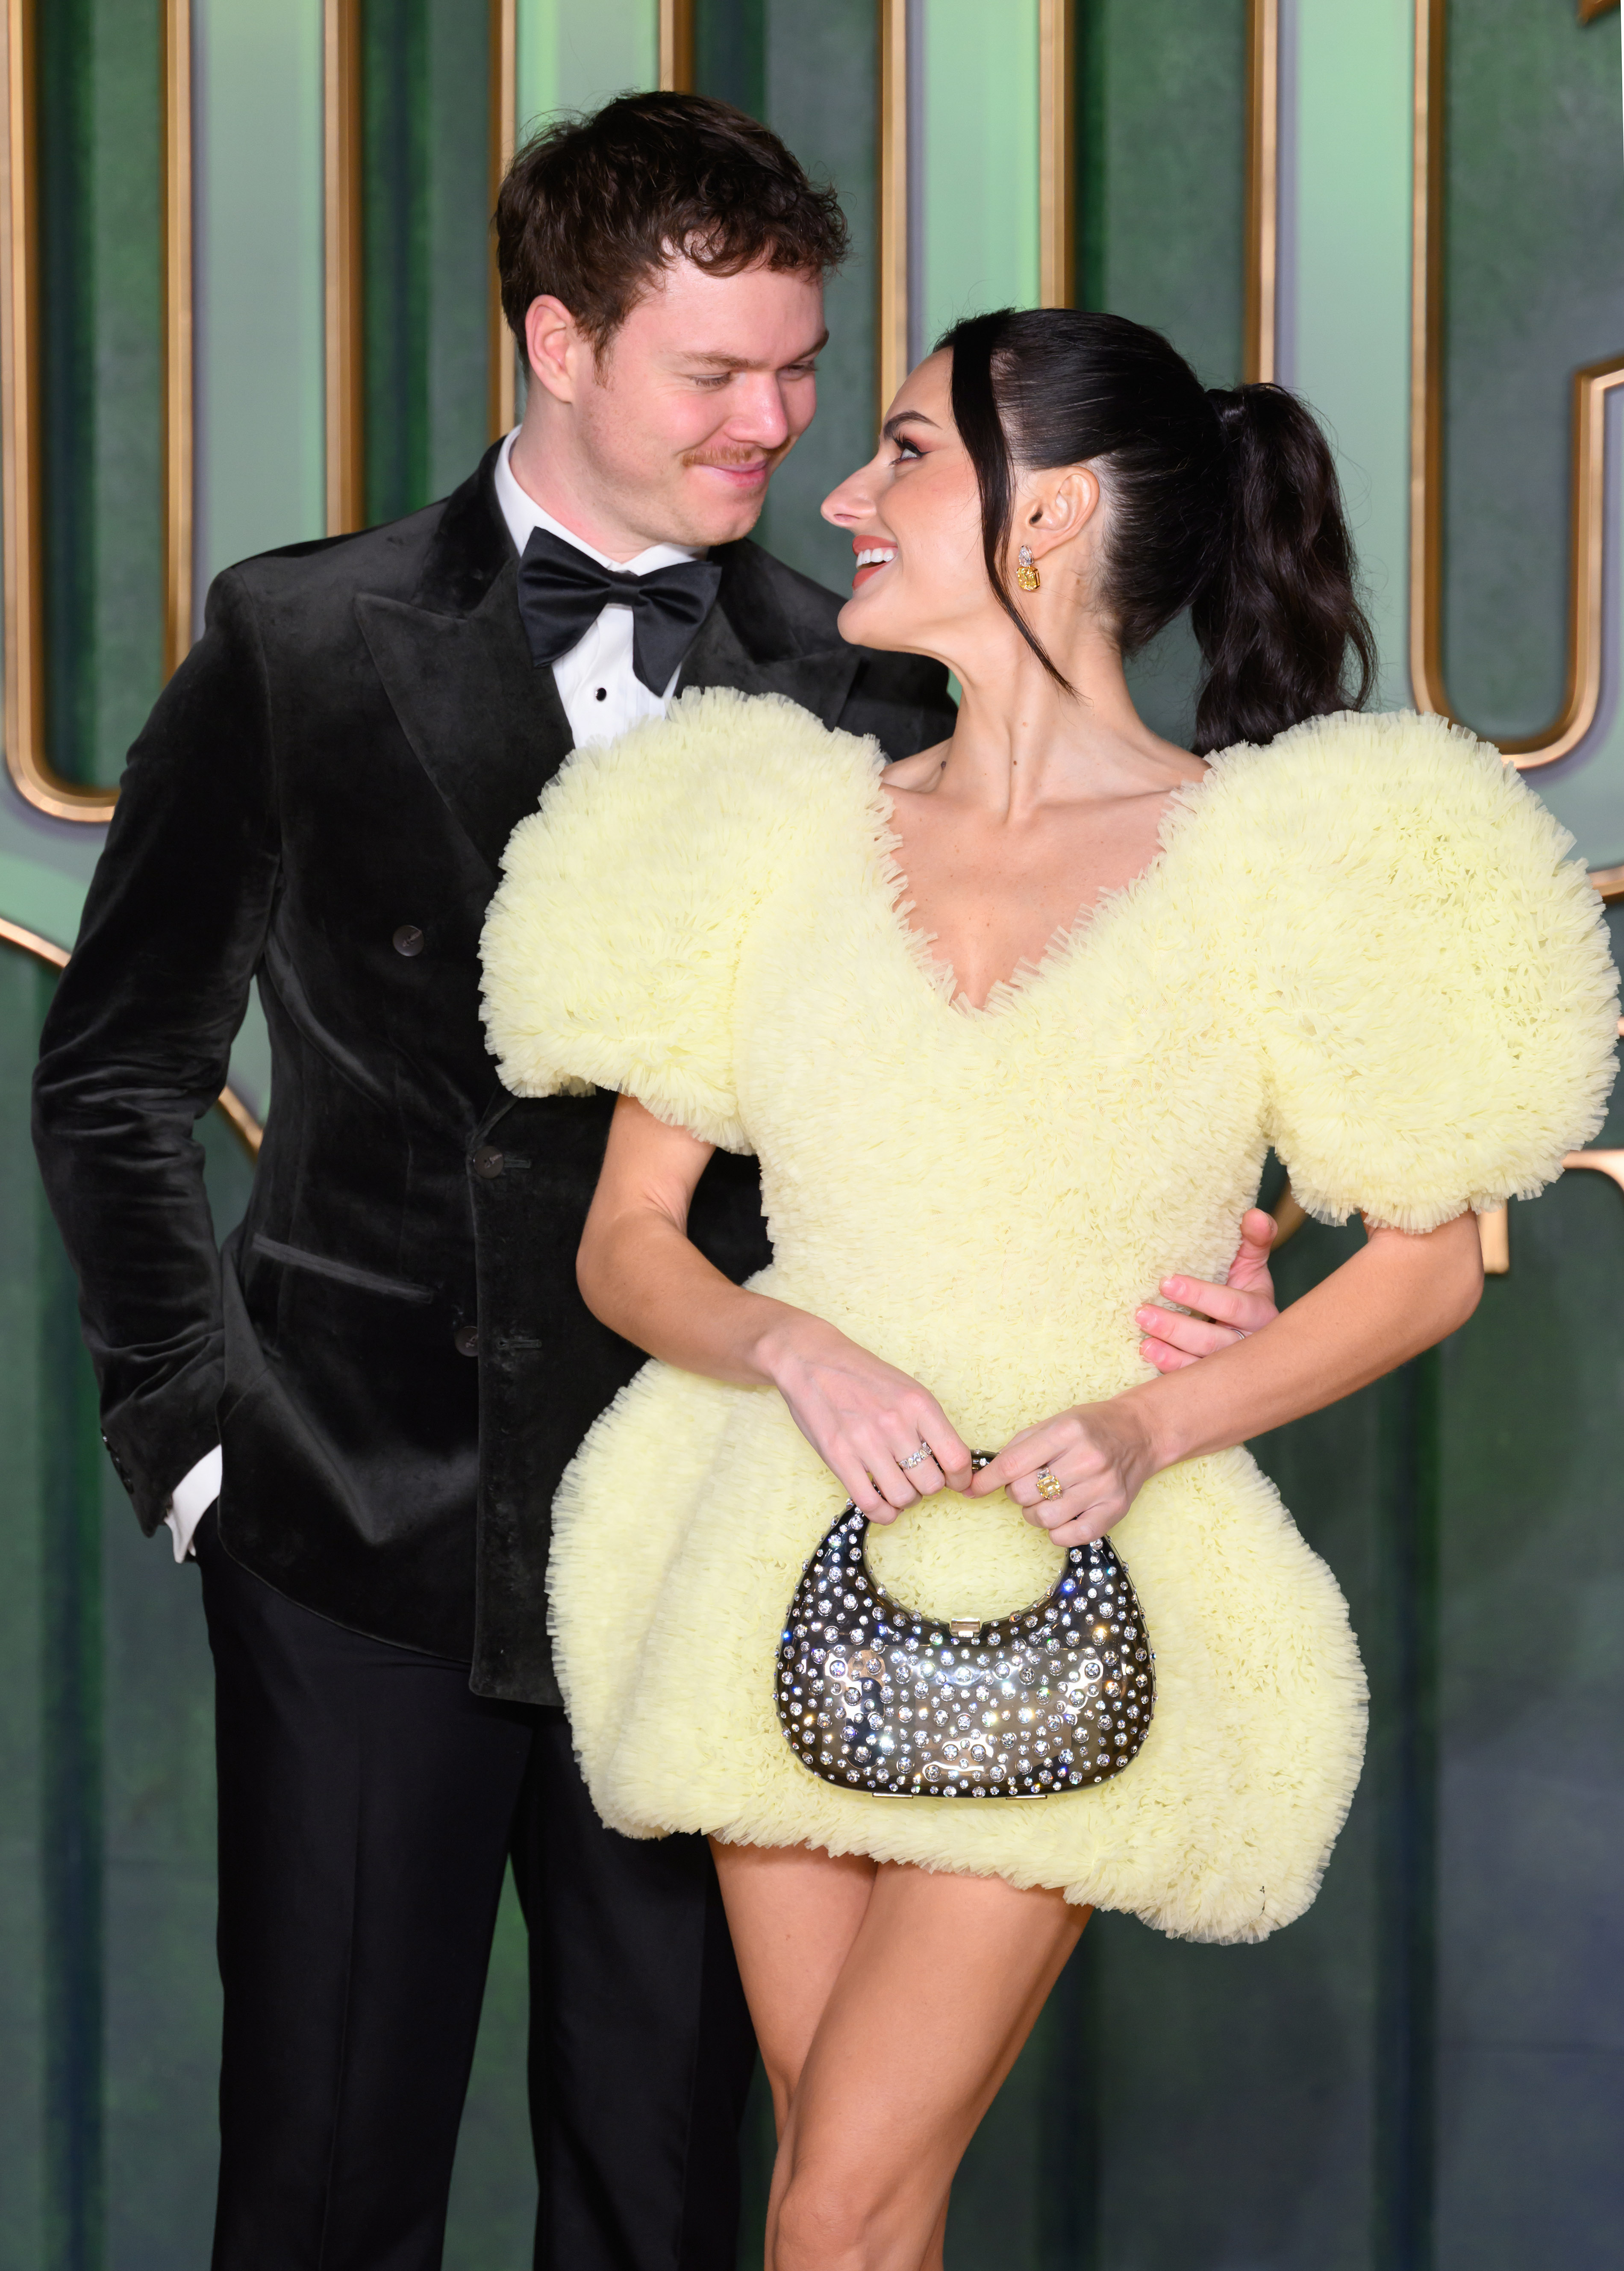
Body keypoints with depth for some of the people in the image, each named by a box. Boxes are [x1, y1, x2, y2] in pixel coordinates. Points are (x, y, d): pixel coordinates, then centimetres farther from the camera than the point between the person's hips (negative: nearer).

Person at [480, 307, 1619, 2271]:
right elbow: (625, 1243, 5)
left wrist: (1152, 1424, -15)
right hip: (783, 1574, 3)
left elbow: (1428, 1261, 0)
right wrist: (795, 1350, -16)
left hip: (1058, 1623, -3)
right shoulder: (776, 833, 3)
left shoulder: (1277, 868, -6)